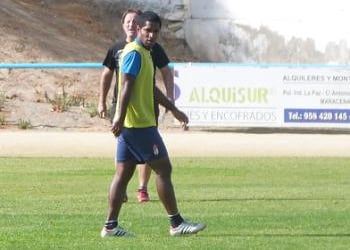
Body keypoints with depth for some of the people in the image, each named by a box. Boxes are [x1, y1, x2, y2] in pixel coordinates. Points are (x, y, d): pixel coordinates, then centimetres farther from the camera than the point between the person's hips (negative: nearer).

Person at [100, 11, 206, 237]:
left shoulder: (145, 53, 19)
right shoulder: (135, 53, -12)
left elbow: (151, 88, 30)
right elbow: (126, 86, -21)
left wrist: (173, 109, 35)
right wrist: (120, 117, -28)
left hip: (130, 125, 10)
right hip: (140, 124, -10)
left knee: (123, 174, 8)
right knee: (163, 168, -4)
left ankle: (111, 226, 8)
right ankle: (176, 224, -1)